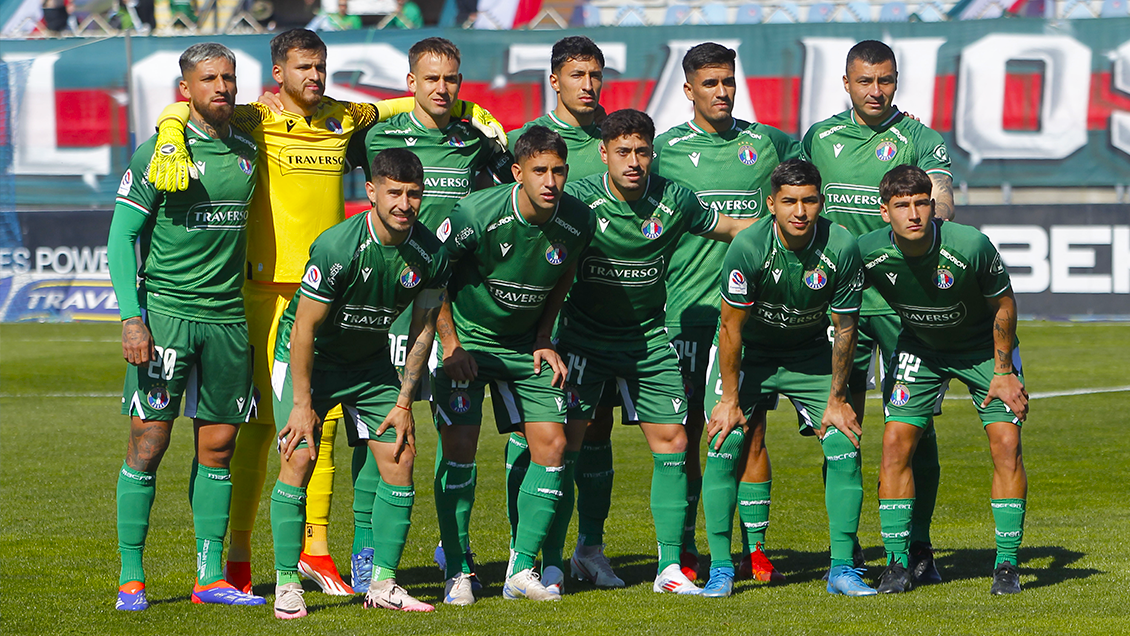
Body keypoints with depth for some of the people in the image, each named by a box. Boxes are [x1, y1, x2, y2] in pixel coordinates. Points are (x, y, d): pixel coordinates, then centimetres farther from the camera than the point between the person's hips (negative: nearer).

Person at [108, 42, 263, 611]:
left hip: (227, 316, 5)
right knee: (148, 443, -5)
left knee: (218, 446, 6)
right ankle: (130, 579, 1)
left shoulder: (248, 153, 11)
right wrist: (131, 317, -13)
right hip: (164, 310, -5)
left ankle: (211, 576, 13)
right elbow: (121, 237, -6)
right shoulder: (158, 153, -5)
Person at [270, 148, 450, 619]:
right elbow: (304, 328, -22)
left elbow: (423, 330, -1)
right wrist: (303, 404, -20)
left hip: (370, 360, 5)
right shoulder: (336, 247, -29)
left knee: (399, 457, -5)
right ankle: (287, 585, -7)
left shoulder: (429, 254, -14)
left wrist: (404, 402, -2)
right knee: (298, 457, -15)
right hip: (306, 356, -5)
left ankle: (383, 584, 4)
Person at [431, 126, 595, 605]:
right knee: (459, 445, -12)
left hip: (526, 344, 4)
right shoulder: (477, 214, -24)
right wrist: (450, 344, -12)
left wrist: (545, 339, 5)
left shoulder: (578, 223, -12)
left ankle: (521, 569, 5)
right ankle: (456, 571, 0)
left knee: (551, 444, -5)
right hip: (467, 338, -4)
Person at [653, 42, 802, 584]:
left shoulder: (766, 143, 10)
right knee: (686, 432, -1)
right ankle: (684, 552, 5)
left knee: (751, 432, 1)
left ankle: (754, 549, 5)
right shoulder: (668, 148, 4)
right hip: (688, 310, -2)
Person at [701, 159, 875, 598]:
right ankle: (720, 569, -6)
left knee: (845, 449, -10)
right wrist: (729, 400, -15)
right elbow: (732, 328, -18)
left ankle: (842, 568, -1)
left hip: (811, 354, 2)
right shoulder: (747, 248, -27)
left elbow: (844, 329, -11)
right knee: (725, 448, -15)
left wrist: (836, 400, -7)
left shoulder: (841, 248, -22)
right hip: (748, 351, -2)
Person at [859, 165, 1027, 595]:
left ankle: (1007, 564, -4)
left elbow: (1003, 305, -14)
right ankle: (898, 563, -2)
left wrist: (1003, 372, -11)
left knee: (1006, 444, -14)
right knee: (896, 443, -11)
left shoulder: (972, 246, -32)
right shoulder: (869, 253, -24)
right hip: (919, 346, 2)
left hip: (984, 346, -2)